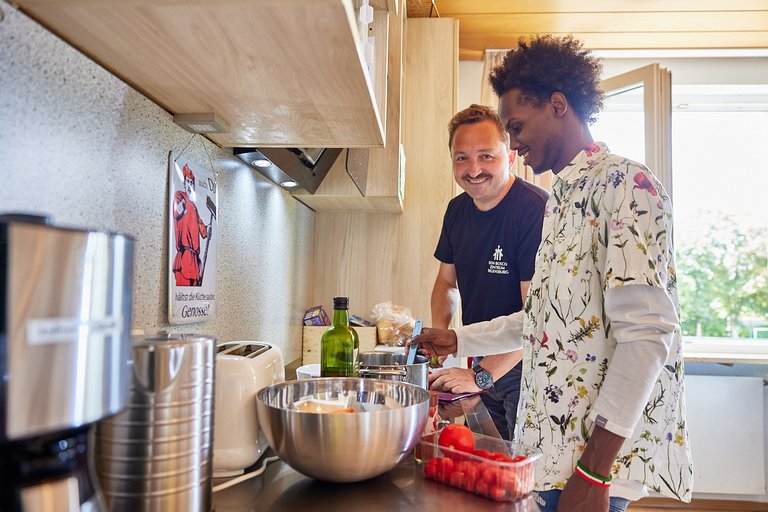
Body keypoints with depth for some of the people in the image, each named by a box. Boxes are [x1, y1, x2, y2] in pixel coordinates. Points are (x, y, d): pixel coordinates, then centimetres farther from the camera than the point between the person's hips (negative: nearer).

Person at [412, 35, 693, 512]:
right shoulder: (563, 197, 15)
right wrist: (457, 340, 17)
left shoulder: (623, 182, -14)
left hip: (597, 451, -8)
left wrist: (594, 471, -21)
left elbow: (646, 333, -22)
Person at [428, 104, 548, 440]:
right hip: (481, 363, 7)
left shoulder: (537, 209, -22)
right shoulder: (458, 210, 2)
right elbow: (447, 281, 15)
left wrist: (482, 375, -26)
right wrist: (438, 334, -3)